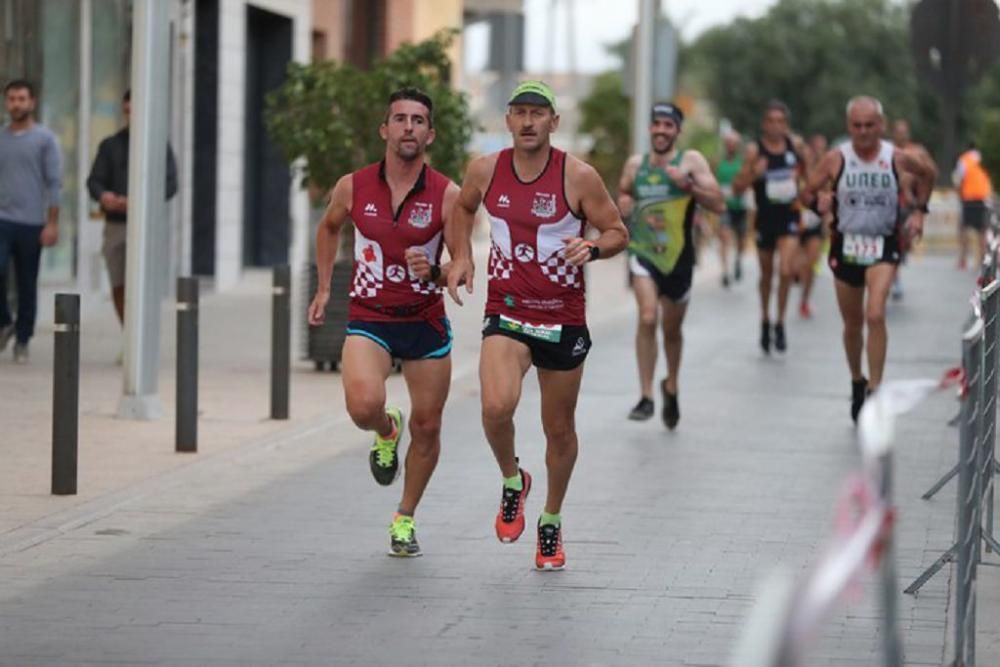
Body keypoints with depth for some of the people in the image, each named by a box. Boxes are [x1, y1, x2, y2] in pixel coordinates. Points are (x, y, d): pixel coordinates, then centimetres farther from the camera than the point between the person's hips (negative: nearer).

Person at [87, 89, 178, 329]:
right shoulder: (110, 145, 12)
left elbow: (170, 184, -4)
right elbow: (94, 181, 6)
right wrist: (103, 196, -19)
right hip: (115, 225, 3)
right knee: (118, 287, 5)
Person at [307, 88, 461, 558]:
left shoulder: (447, 196, -8)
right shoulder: (353, 187, -4)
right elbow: (329, 227, 19)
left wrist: (432, 272, -25)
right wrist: (324, 288, 17)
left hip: (426, 321, 1)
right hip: (368, 318, 0)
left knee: (426, 427, 7)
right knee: (364, 405, -25)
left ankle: (405, 518, 29)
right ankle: (386, 432, 13)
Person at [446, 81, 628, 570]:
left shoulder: (578, 177, -10)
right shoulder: (485, 171, -2)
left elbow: (619, 233, -2)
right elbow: (463, 207, 20)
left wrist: (593, 247, -23)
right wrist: (462, 257, 5)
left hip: (564, 319, 0)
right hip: (507, 313, 1)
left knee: (559, 429, 11)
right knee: (497, 406, -25)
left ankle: (552, 521, 34)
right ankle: (512, 481, 7)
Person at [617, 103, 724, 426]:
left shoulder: (691, 161, -4)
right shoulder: (635, 164, 5)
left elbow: (718, 204, -11)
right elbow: (622, 194, 24)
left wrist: (688, 184, -24)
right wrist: (623, 204, 1)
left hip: (678, 256, 0)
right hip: (643, 251, 0)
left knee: (672, 329, 15)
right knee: (648, 317, -22)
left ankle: (671, 387, 41)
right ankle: (646, 397, -19)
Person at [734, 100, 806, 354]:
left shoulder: (795, 145, -1)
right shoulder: (754, 150, -9)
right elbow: (738, 185, -11)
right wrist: (753, 174, -28)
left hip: (789, 217, 0)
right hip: (765, 218, 0)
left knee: (787, 270, -16)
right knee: (767, 273, 14)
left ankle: (780, 323, 0)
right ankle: (765, 321, 36)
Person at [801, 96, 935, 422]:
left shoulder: (897, 158, -6)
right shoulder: (836, 159, -7)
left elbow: (927, 175, 15)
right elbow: (807, 192, 3)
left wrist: (919, 210, 5)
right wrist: (818, 202, -19)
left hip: (883, 247, -2)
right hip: (846, 245, 2)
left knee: (875, 315, -21)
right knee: (852, 325, 13)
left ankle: (875, 390, -18)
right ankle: (857, 383, 36)